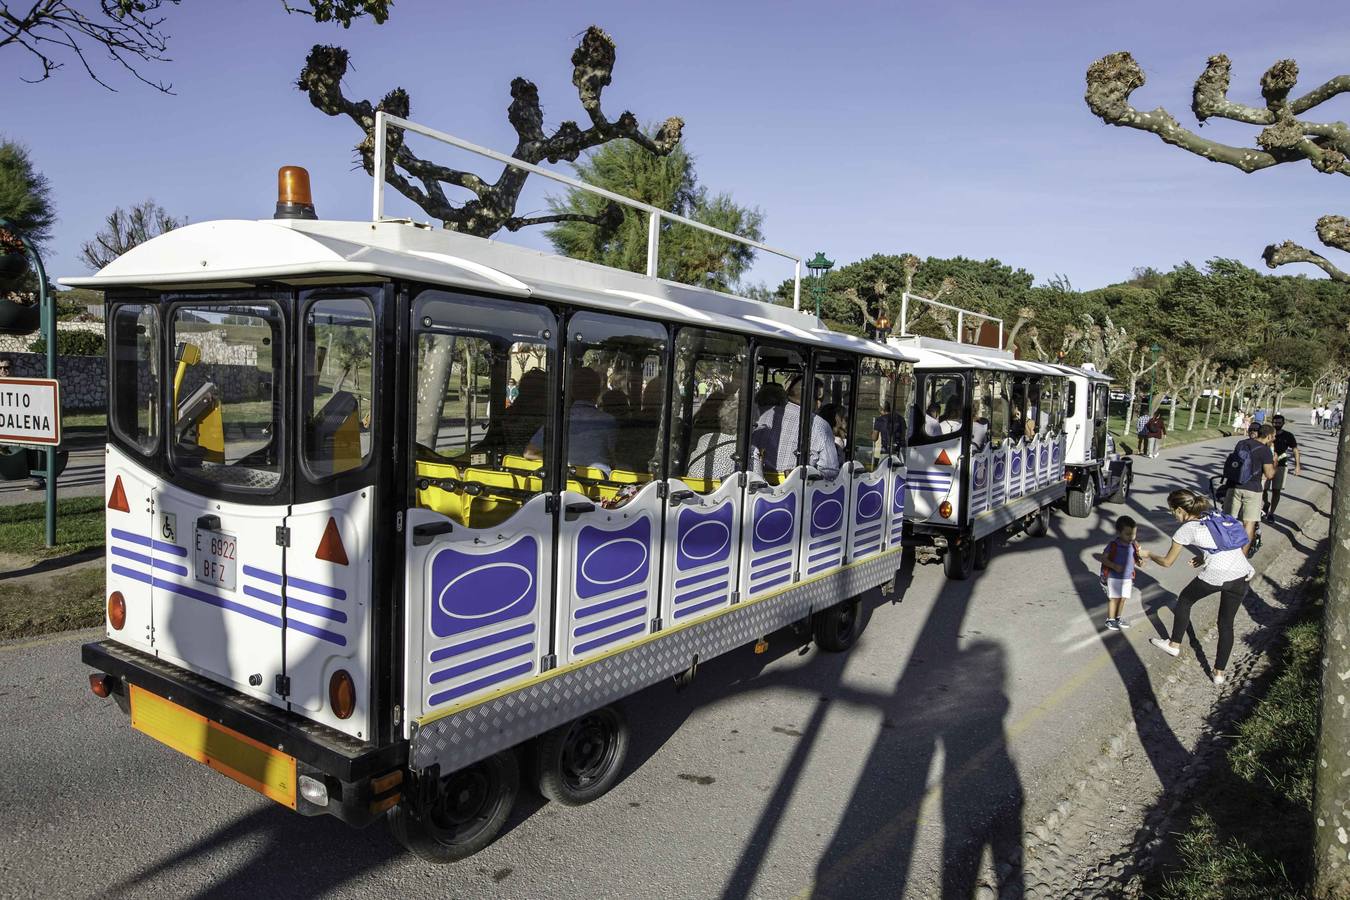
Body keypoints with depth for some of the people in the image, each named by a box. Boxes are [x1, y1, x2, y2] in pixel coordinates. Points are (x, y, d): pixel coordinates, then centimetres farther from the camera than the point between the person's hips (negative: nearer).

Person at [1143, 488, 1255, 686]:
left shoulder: (1186, 530, 3)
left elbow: (1167, 562, 12)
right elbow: (1224, 546, 23)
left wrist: (1148, 555, 28)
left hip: (1214, 576, -5)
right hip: (1241, 575, 5)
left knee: (1184, 600, 24)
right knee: (1226, 624, 19)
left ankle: (1174, 644, 36)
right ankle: (1219, 672, 23)